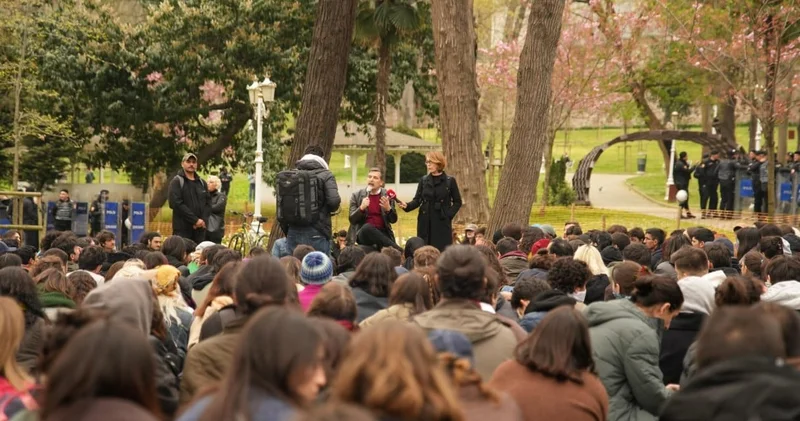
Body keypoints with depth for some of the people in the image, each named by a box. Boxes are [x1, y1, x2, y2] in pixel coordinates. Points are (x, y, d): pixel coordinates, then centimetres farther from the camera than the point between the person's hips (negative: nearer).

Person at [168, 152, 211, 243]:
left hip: (200, 229, 5)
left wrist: (203, 220, -6)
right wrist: (195, 220, -15)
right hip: (182, 229, -5)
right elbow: (176, 203, -11)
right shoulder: (177, 181, 1)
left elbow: (208, 203, 13)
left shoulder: (202, 183, 19)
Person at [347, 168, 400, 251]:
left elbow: (393, 220, 7)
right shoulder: (356, 195, 6)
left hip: (382, 234, 0)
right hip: (364, 233, 0)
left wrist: (388, 209, -14)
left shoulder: (387, 195, 8)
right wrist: (361, 208, -16)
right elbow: (352, 220, 1)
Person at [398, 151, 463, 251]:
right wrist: (407, 206, -16)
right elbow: (417, 200, 4)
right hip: (425, 222, 3)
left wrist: (449, 215, -7)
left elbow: (457, 202, 5)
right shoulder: (423, 180, 8)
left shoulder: (450, 181, 0)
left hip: (442, 223, -3)